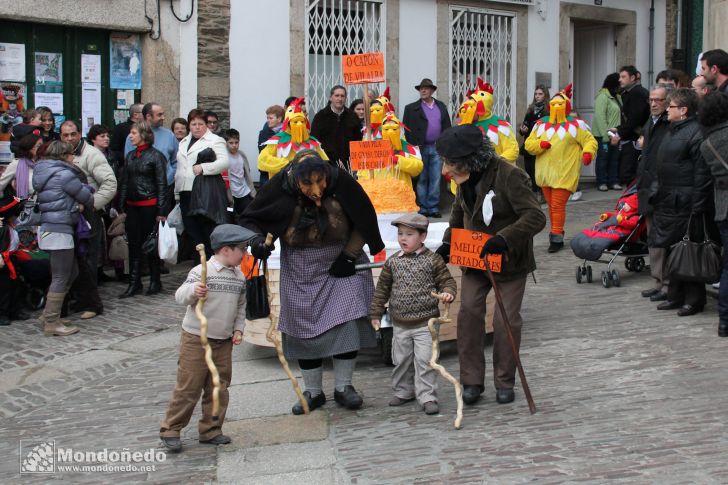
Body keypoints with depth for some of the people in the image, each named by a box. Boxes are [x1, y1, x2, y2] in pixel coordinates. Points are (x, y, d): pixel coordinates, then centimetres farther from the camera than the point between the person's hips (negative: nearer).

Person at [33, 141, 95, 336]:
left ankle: (48, 314, 21)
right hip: (59, 230, -9)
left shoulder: (43, 172, 17)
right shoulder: (64, 174, -12)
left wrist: (78, 205, -1)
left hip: (48, 229, 10)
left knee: (70, 272, 17)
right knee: (61, 278, -4)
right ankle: (52, 322, -1)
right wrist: (89, 205, 18)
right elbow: (85, 196, -4)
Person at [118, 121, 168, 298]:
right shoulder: (130, 156, 11)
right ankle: (134, 283, 11)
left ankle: (155, 281, 15)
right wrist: (121, 207, 8)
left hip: (149, 206, -5)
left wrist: (161, 211, -11)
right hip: (132, 206, 5)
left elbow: (161, 184, -8)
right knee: (134, 245, 6)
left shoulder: (156, 156, -6)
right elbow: (124, 182, 13)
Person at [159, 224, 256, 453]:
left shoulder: (239, 277, 7)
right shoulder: (202, 271, -13)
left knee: (219, 389, 9)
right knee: (188, 388, -2)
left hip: (224, 342, 6)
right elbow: (180, 296, -20)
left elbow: (240, 306, 18)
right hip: (196, 340, -6)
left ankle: (210, 430, 21)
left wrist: (238, 329, 7)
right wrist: (193, 291, -40)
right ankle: (170, 429, 10)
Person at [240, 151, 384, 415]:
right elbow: (249, 219, -5)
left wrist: (350, 255, -11)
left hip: (342, 264, -1)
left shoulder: (341, 182, -19)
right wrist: (256, 240, -25)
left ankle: (343, 387, 8)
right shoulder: (280, 188, -18)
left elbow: (364, 219, -5)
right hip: (300, 269, 1)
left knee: (347, 322, -9)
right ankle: (313, 392, 20)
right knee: (304, 328, 6)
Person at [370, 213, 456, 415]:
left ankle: (427, 396, 0)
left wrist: (447, 293, -25)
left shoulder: (433, 260, -7)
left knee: (424, 360, -8)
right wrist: (376, 313, 9)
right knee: (401, 359, 13)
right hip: (400, 323, 4)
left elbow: (447, 281, -3)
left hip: (425, 323, -4)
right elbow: (382, 288, 9)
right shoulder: (392, 262, 2)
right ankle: (403, 391, 30)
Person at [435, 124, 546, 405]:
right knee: (468, 311, 0)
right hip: (474, 257, 6)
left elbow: (536, 217, -29)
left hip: (509, 260, -6)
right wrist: (448, 242, 3)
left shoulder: (509, 176, -25)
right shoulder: (466, 180, -3)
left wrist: (504, 238, -38)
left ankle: (505, 382, 18)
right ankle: (472, 380, 10)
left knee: (506, 319, 1)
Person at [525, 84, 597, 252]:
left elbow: (590, 141, 0)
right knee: (551, 205, 13)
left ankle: (556, 238, -3)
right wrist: (540, 144, -12)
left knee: (558, 206, -9)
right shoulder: (541, 124, 11)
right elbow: (528, 144, 8)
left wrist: (587, 153, -20)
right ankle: (557, 233, 26)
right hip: (545, 173, 5)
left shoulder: (576, 125, 0)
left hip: (564, 174, -5)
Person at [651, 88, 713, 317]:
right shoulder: (672, 131, 16)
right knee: (669, 249, 14)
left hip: (685, 204, -10)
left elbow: (702, 173, -19)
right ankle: (675, 295, 25)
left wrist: (697, 207, -21)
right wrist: (658, 195, 21)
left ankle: (693, 299, 7)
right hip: (667, 202, 10)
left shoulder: (696, 133, -15)